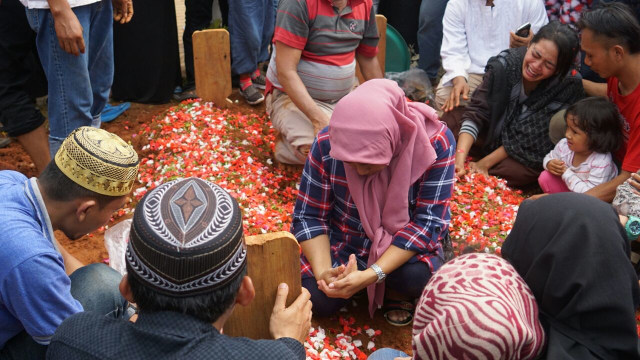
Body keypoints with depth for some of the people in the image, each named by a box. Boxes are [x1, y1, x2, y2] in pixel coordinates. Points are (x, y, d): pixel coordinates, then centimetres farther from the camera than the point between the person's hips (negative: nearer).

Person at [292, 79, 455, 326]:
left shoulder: (435, 142, -27)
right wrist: (323, 271, -30)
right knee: (317, 301, -20)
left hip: (406, 242, -1)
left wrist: (371, 275, -35)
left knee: (414, 277, -32)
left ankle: (397, 292, 4)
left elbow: (428, 221, -25)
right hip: (344, 237, 2)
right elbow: (309, 216, -13)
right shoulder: (326, 145, -22)